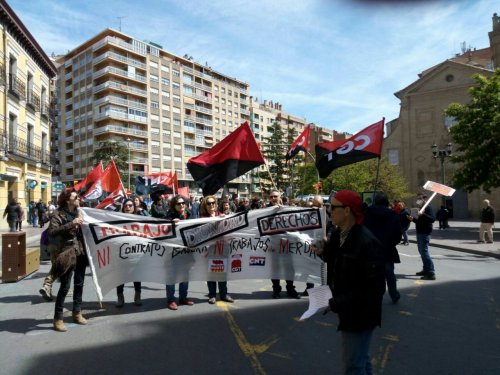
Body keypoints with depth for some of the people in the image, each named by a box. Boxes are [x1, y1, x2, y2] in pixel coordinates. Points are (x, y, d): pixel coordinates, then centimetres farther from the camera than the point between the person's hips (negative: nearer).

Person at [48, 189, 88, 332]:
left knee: (79, 284, 13)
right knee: (65, 286, -4)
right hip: (67, 253, -6)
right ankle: (58, 318, 8)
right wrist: (71, 224, -29)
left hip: (80, 252, 6)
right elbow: (51, 232, -25)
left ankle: (77, 312, 27)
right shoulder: (58, 214, -10)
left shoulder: (78, 212, 10)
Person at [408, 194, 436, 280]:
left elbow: (433, 219, -24)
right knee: (422, 251, 15)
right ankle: (426, 270, 25)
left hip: (425, 233, -10)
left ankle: (431, 273, -11)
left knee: (424, 252, -13)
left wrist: (423, 215, -35)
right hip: (420, 233, 10)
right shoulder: (420, 208, 19)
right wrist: (413, 219, 8)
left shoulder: (428, 208, -10)